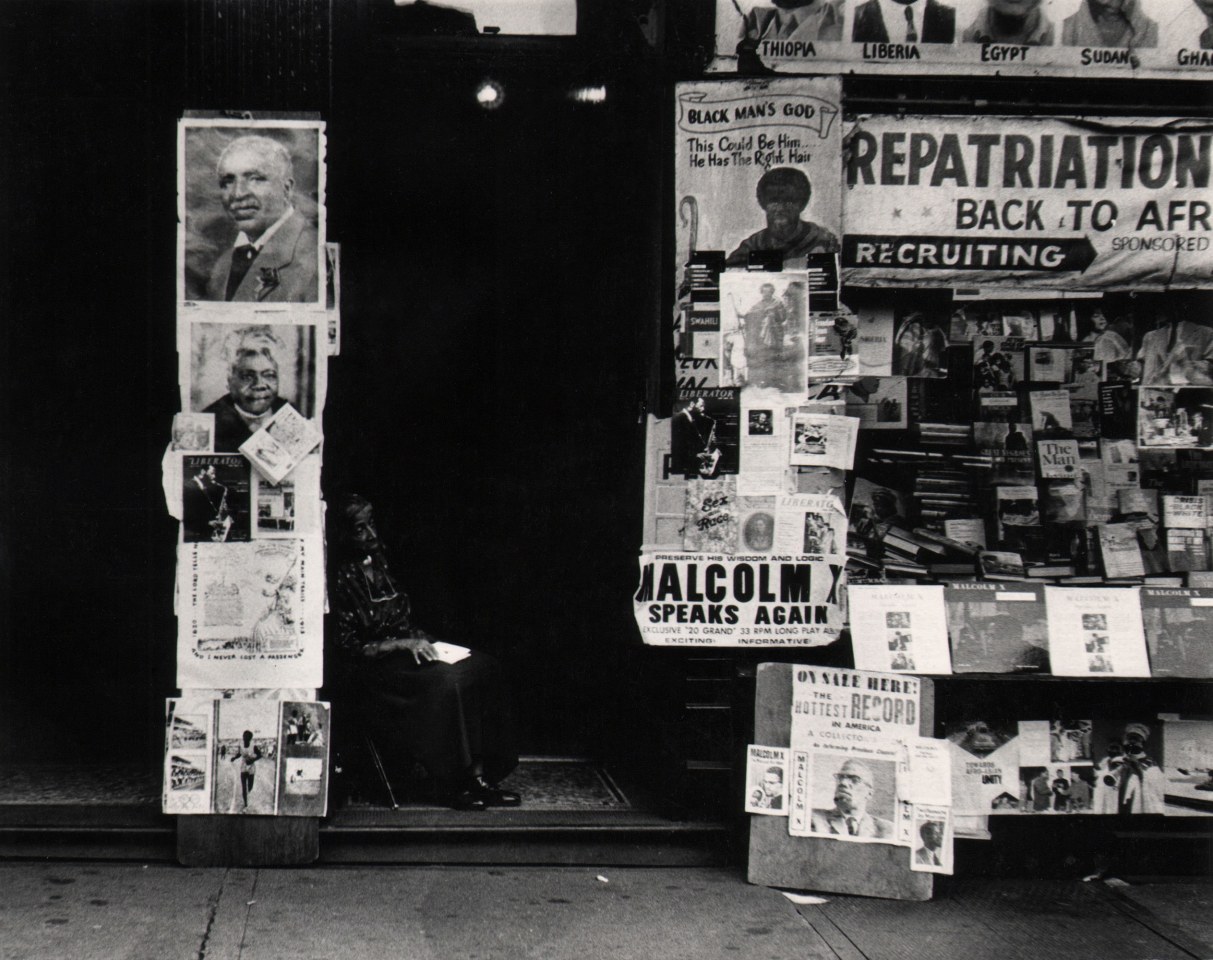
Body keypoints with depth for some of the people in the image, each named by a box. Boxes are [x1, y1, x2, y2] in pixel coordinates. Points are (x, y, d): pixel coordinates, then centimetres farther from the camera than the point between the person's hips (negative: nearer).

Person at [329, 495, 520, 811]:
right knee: (446, 681, -32)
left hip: (407, 649, 8)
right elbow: (349, 648, -14)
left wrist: (420, 639, 2)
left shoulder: (378, 560, 10)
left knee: (482, 667, -14)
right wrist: (403, 644, -18)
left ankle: (478, 776, -18)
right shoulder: (341, 580, -13)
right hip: (372, 666, -8)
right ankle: (450, 784, -20)